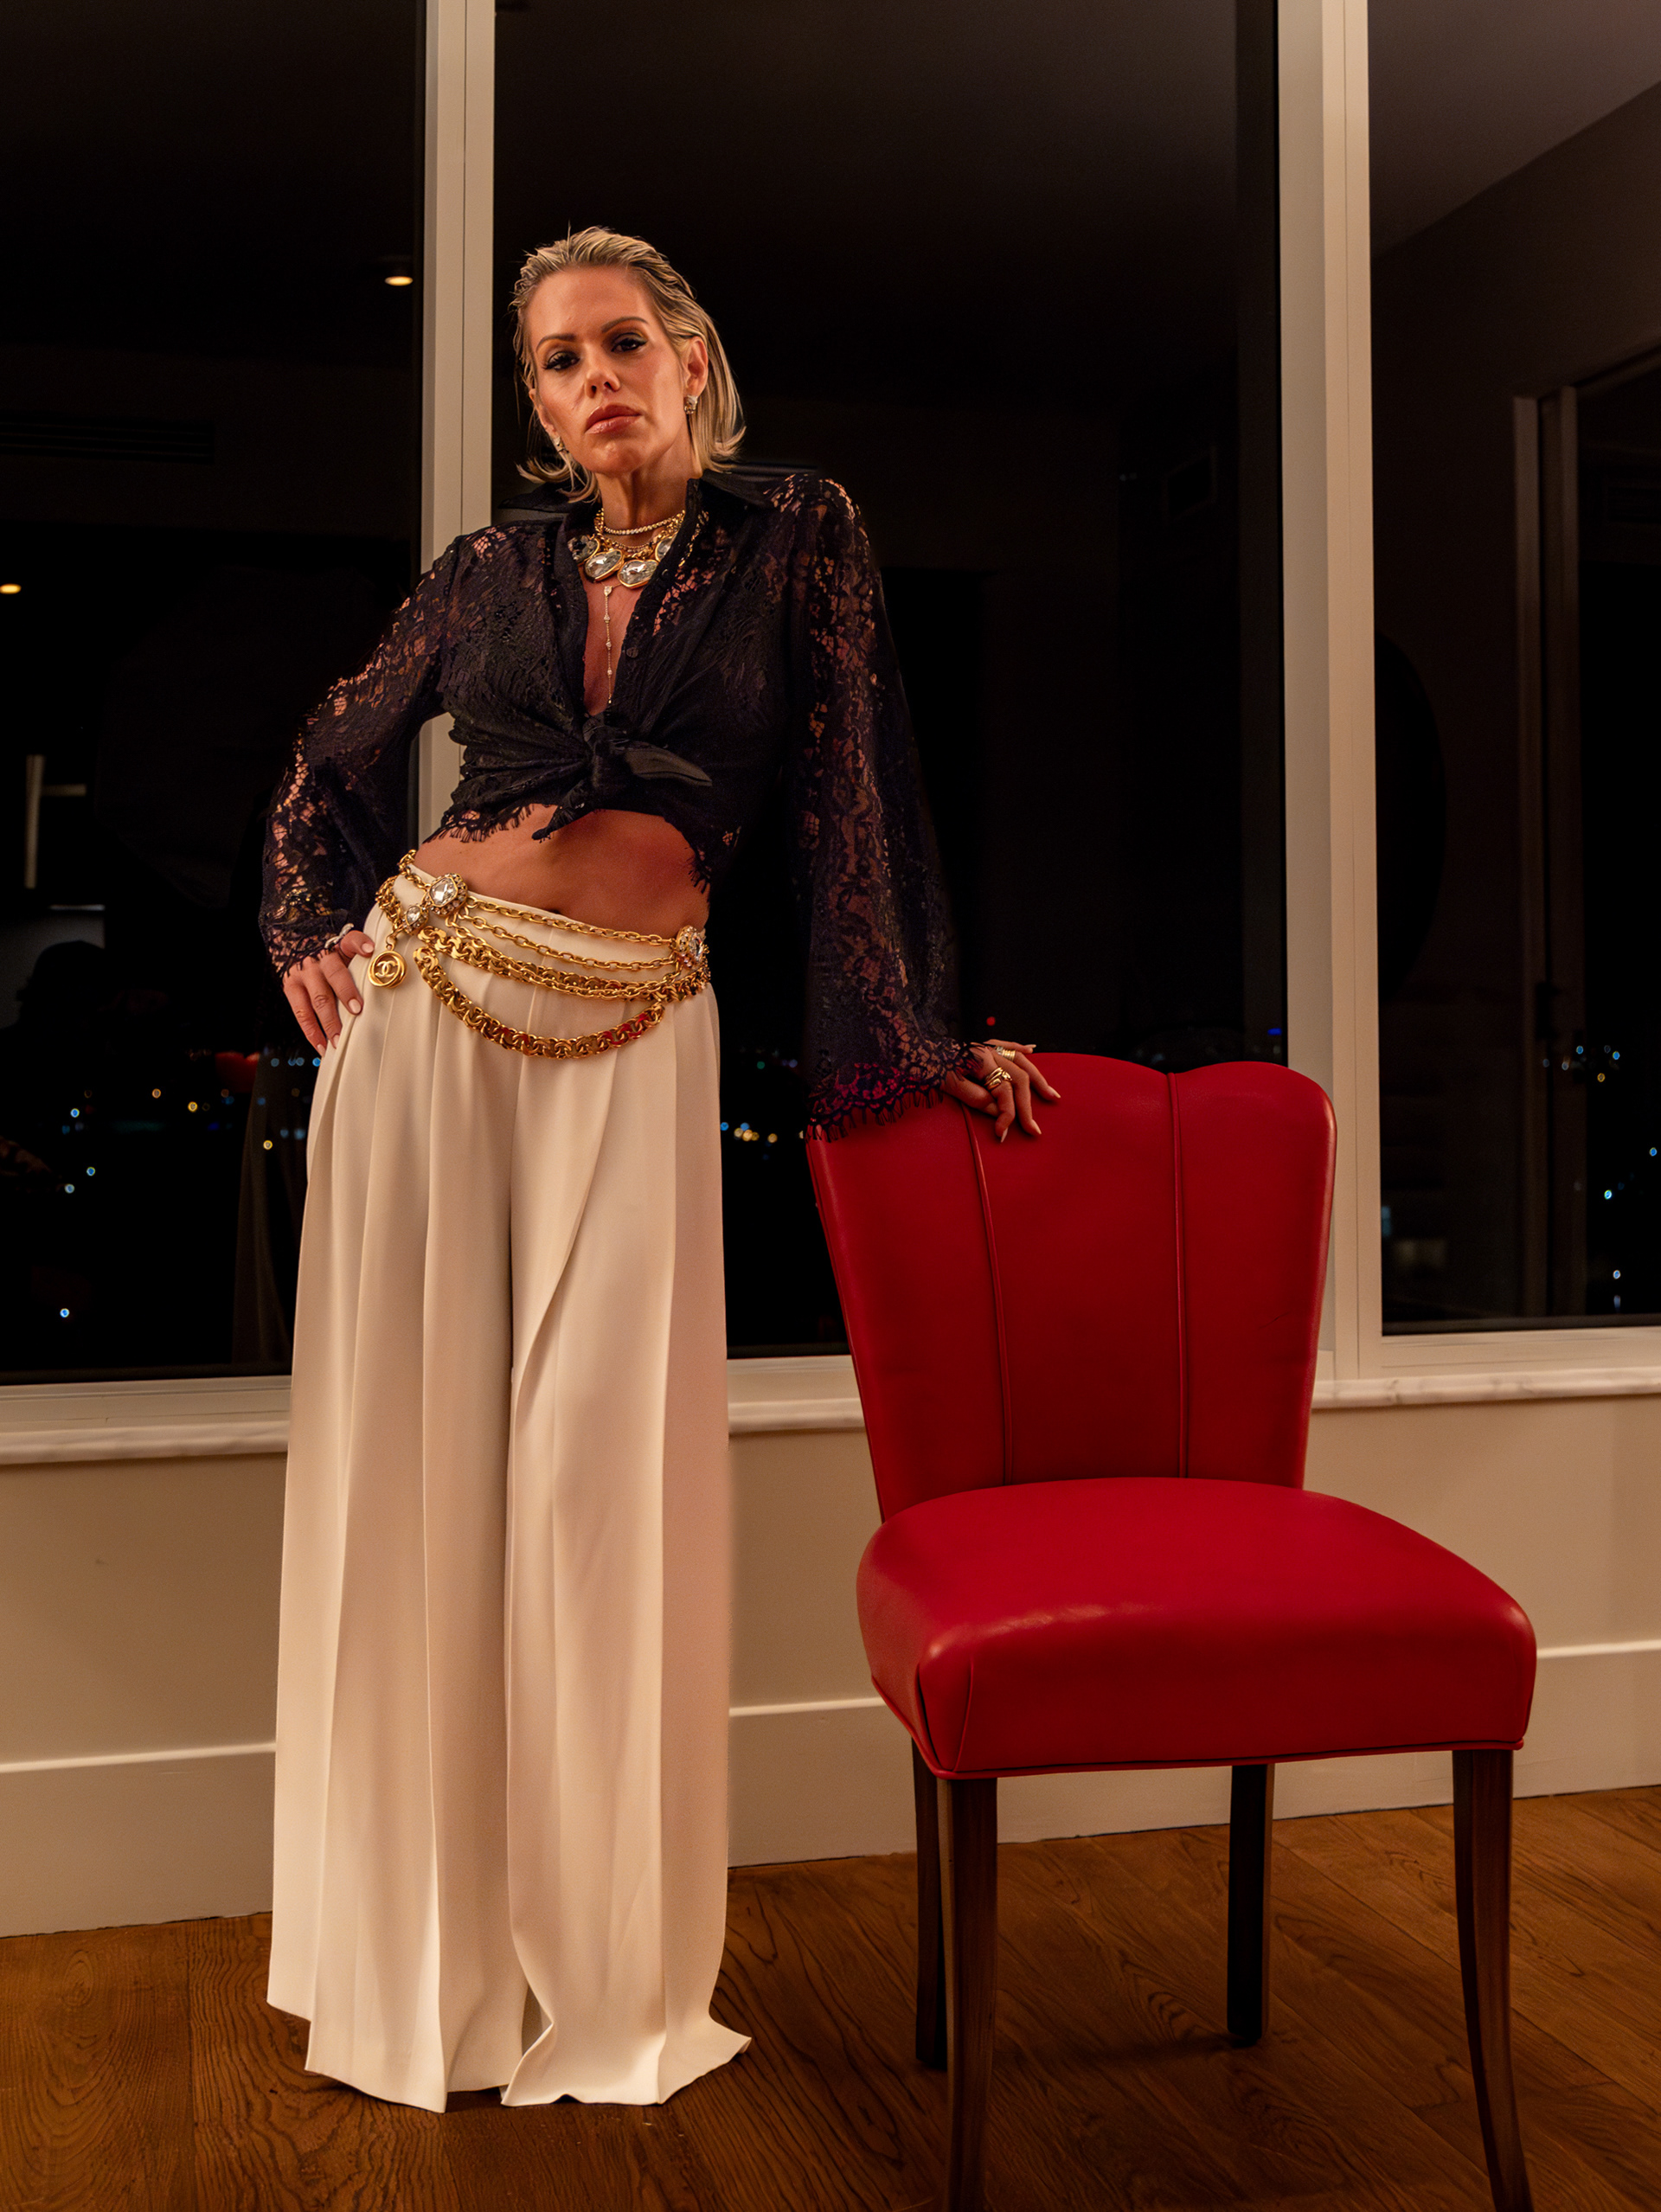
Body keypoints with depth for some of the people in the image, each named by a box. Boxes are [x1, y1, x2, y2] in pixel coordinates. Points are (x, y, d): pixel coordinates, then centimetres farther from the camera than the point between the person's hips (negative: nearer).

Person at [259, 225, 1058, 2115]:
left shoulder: (797, 543, 4)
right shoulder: (492, 574, 10)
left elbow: (855, 800, 2)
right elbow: (327, 767, 22)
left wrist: (915, 1038, 2)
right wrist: (312, 934, 8)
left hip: (631, 1040, -2)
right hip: (424, 1011, 3)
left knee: (596, 1474, -5)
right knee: (410, 1458, 3)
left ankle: (606, 1973, 13)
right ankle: (418, 1949, 20)